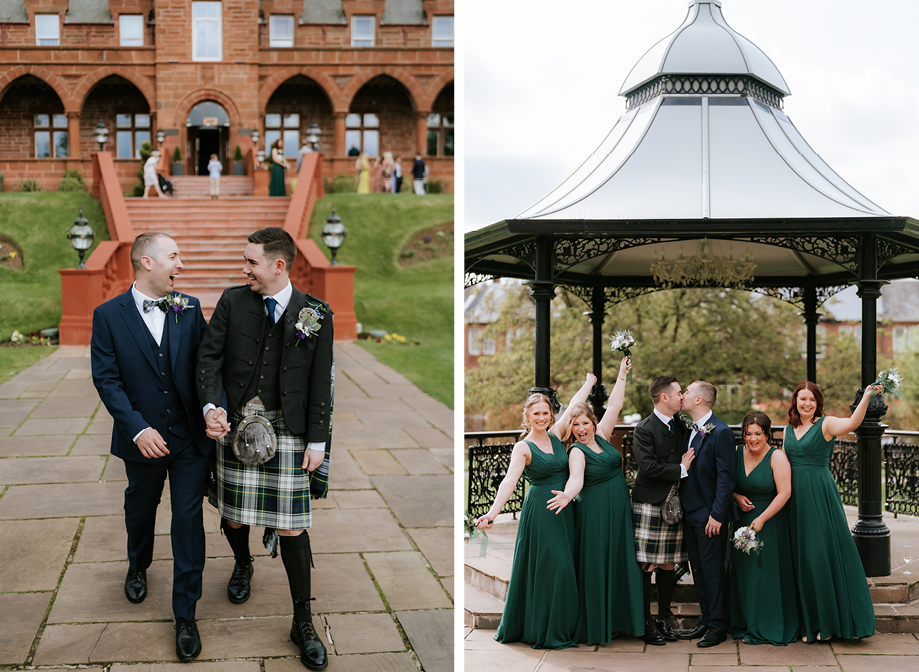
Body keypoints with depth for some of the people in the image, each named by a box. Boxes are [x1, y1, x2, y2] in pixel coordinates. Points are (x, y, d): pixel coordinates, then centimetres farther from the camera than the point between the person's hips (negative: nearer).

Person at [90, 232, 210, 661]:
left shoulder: (189, 309, 0)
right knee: (140, 509, 22)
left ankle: (185, 615, 12)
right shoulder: (108, 315, -7)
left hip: (190, 437, 1)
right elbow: (106, 379, -10)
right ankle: (138, 567, 54)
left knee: (188, 522, 1)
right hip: (143, 441, 0)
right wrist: (138, 429, -20)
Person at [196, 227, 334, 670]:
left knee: (291, 526, -2)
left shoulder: (315, 316, -2)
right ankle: (242, 565, 46)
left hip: (287, 429, -2)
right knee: (233, 516, 11)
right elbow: (209, 356, 2)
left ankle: (303, 621, 10)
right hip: (235, 422, 2)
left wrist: (317, 441, -1)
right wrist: (211, 407, -13)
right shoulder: (233, 301, 3)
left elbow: (321, 384, 1)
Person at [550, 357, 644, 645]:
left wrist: (621, 377, 10)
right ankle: (597, 626, 4)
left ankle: (618, 618, 18)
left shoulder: (601, 436, 7)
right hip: (596, 513, -7)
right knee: (597, 566, -3)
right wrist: (567, 494, -50)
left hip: (619, 511, 7)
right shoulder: (577, 451, -13)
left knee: (620, 563, 10)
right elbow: (576, 477, -30)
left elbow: (614, 406, 11)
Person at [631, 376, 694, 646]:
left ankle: (664, 619, 20)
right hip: (649, 505, -6)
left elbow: (687, 460, 20)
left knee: (668, 565, 10)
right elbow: (648, 467, -18)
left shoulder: (681, 428, 14)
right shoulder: (644, 429, -9)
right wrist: (680, 470, -11)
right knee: (645, 566, -2)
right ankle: (646, 623, 5)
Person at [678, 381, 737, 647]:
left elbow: (726, 476, -16)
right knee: (697, 568, 13)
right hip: (690, 512, 8)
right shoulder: (689, 431, 12)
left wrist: (717, 514, -19)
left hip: (709, 515, -8)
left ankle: (718, 626, 7)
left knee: (712, 570, -2)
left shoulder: (720, 432, -13)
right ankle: (706, 620, 23)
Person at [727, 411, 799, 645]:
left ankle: (769, 628, 9)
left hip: (770, 521, -5)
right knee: (742, 572, 8)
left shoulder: (777, 457, -11)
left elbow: (784, 493, -16)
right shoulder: (737, 453, 3)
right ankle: (744, 624, 20)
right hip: (743, 520, 5)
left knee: (767, 573, -2)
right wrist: (736, 497, -8)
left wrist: (762, 519, -20)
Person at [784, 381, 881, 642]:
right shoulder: (788, 429, 12)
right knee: (803, 558, 9)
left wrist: (866, 397, -40)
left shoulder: (826, 424, -5)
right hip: (796, 497, 5)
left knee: (826, 554, -4)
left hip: (821, 496, -5)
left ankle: (833, 620, 7)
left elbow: (851, 424, -26)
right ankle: (812, 622, 19)